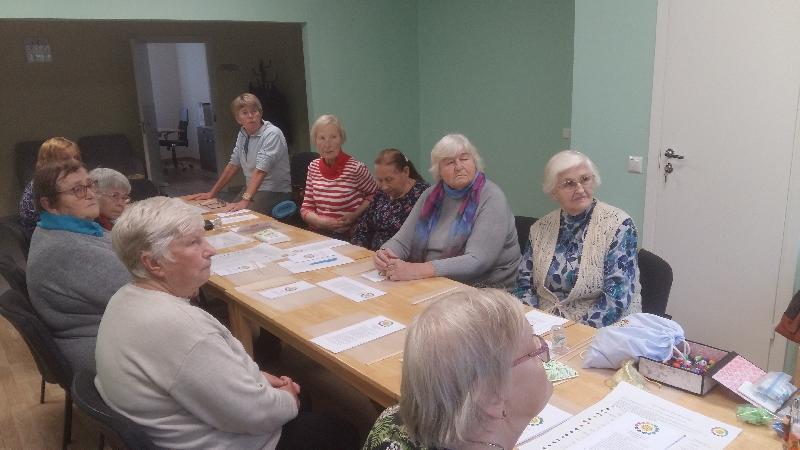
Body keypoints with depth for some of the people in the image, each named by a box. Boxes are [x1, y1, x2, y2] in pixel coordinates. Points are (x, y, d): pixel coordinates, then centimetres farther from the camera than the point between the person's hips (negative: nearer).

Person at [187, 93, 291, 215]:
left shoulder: (272, 134, -18)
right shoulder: (242, 134, 6)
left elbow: (260, 171, -27)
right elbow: (233, 165, 12)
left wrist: (245, 201, -36)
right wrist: (211, 193, 11)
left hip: (274, 192, -7)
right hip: (251, 188, 7)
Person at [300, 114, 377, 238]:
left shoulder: (356, 168, -12)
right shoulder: (313, 167, 5)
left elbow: (374, 195, 5)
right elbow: (306, 209, 10)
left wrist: (355, 215, -10)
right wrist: (319, 221, -11)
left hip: (348, 237, -4)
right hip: (318, 235, 4)